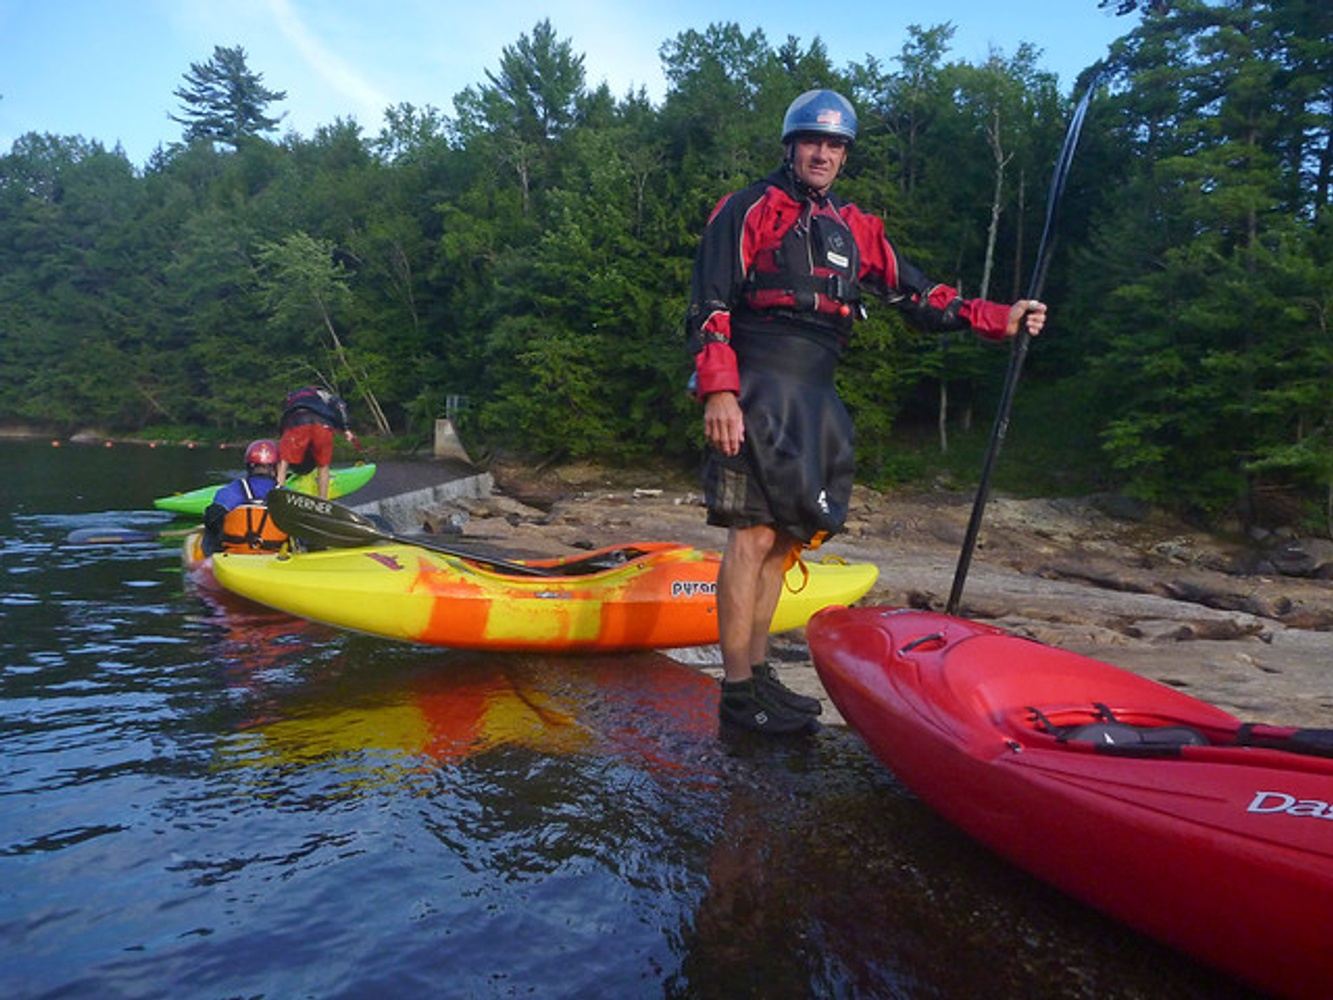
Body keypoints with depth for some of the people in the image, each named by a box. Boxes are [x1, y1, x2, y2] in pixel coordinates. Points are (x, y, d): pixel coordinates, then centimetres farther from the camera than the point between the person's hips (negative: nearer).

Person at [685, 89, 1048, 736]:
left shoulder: (855, 229, 21)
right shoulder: (748, 210, 2)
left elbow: (915, 294, 18)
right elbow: (710, 305, -7)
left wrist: (998, 319, 6)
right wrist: (718, 391, -19)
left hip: (815, 400, 7)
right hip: (760, 391, -7)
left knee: (783, 537, 8)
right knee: (753, 533, -10)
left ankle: (758, 673, 18)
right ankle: (737, 691, -4)